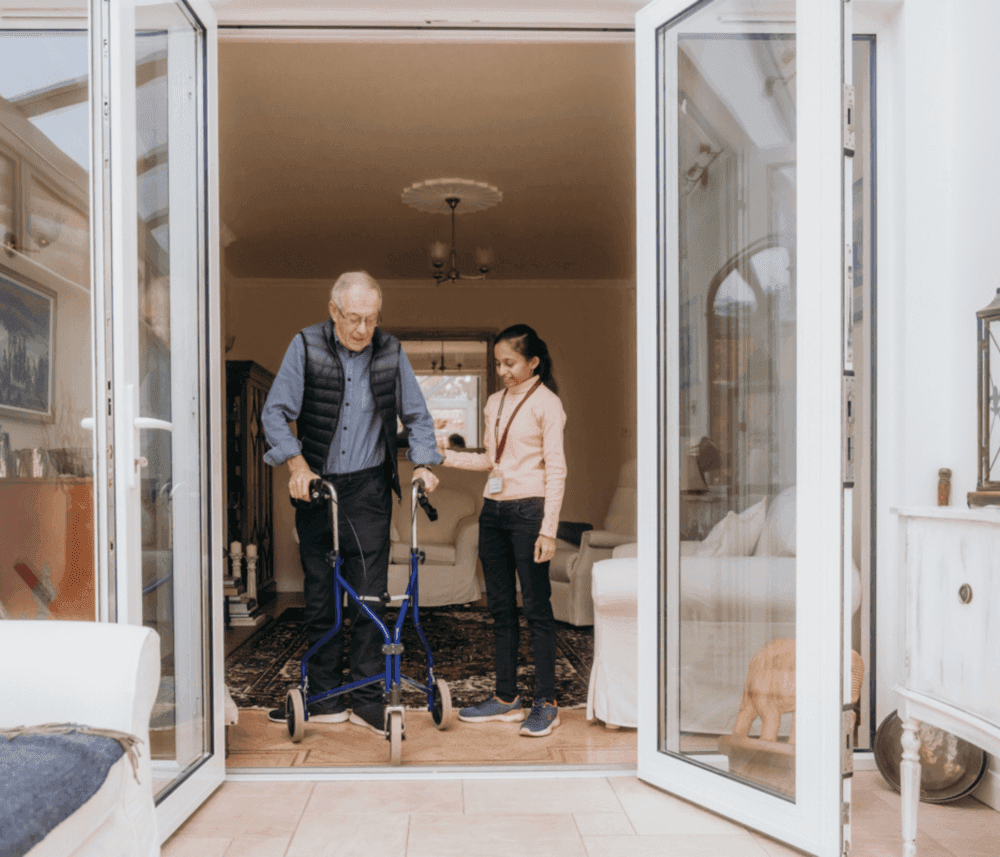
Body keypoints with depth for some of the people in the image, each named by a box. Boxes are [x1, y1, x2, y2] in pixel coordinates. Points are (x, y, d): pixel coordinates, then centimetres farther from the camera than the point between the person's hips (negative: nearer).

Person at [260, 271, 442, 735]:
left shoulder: (391, 352, 0)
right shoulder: (306, 346, -4)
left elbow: (417, 415, 10)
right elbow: (275, 411, -3)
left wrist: (422, 462, -5)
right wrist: (297, 464, -15)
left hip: (368, 488, 0)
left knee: (368, 594, -2)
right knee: (319, 595, 7)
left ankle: (367, 698, 9)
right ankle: (325, 699, 18)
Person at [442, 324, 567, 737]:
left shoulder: (546, 403, -5)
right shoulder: (494, 402, 14)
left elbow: (556, 470, -9)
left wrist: (548, 530, -14)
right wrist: (446, 456, 9)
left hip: (528, 510, -7)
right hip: (493, 509, 7)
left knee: (535, 607, -2)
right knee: (500, 606, 10)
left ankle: (546, 703, 7)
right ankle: (506, 698, 19)